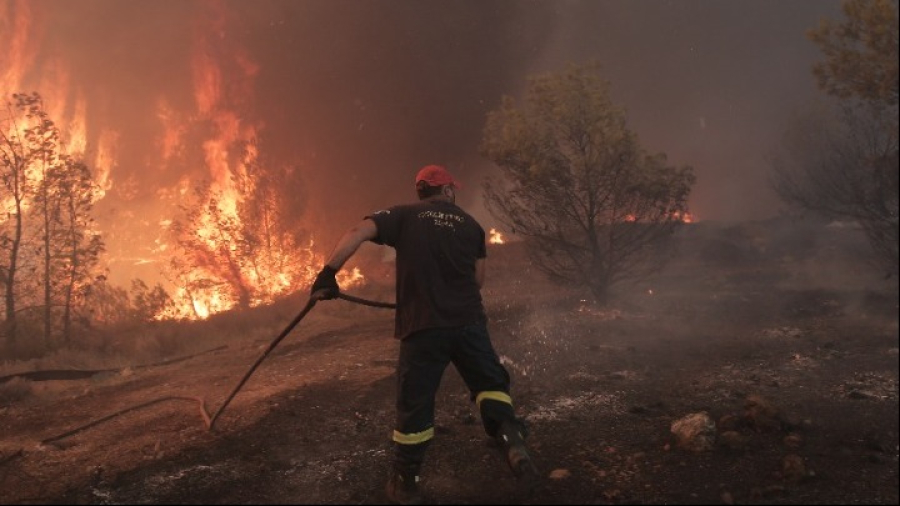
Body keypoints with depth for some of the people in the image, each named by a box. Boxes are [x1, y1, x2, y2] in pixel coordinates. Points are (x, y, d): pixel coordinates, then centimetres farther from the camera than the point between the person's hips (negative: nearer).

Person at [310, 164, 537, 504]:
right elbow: (478, 279, 15)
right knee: (491, 382, 19)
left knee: (415, 403, 8)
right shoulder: (470, 224, 13)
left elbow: (358, 232, -10)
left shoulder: (403, 216, 6)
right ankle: (511, 437, -5)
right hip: (469, 322, 2)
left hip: (423, 326, -1)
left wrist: (329, 273, -12)